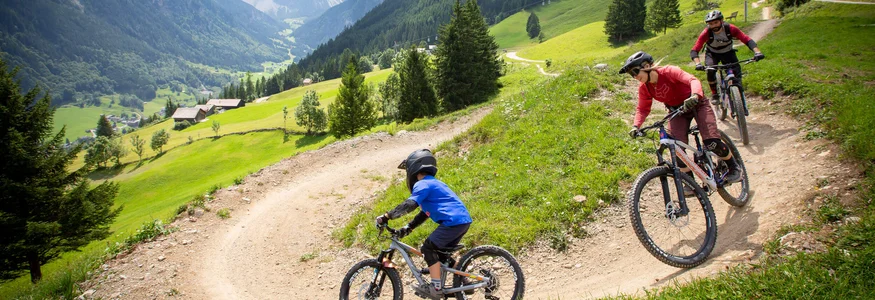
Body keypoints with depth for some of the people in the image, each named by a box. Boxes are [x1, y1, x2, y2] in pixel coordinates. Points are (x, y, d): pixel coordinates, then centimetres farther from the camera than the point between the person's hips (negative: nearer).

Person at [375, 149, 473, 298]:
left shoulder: (422, 184, -6)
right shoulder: (432, 183, 25)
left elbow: (409, 205, -21)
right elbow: (424, 213, 26)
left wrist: (386, 216, -17)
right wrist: (407, 228, 19)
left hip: (454, 221, -10)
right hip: (463, 220, 10)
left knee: (428, 248, -4)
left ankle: (436, 288, -5)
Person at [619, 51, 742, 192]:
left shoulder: (669, 71, -26)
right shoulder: (644, 88, -10)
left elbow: (693, 80, -38)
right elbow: (642, 109, -3)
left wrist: (694, 96, -59)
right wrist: (635, 126, -22)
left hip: (696, 104, -5)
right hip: (677, 111, 5)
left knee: (711, 143, -20)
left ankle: (734, 167, 8)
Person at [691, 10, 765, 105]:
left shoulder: (730, 29, -27)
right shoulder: (706, 33, -29)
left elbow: (747, 40, -30)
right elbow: (694, 51, -34)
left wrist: (757, 52, -47)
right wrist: (698, 64, -53)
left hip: (728, 53, 1)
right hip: (712, 54, -1)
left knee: (737, 71, -21)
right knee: (710, 70, -29)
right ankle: (714, 95, -10)